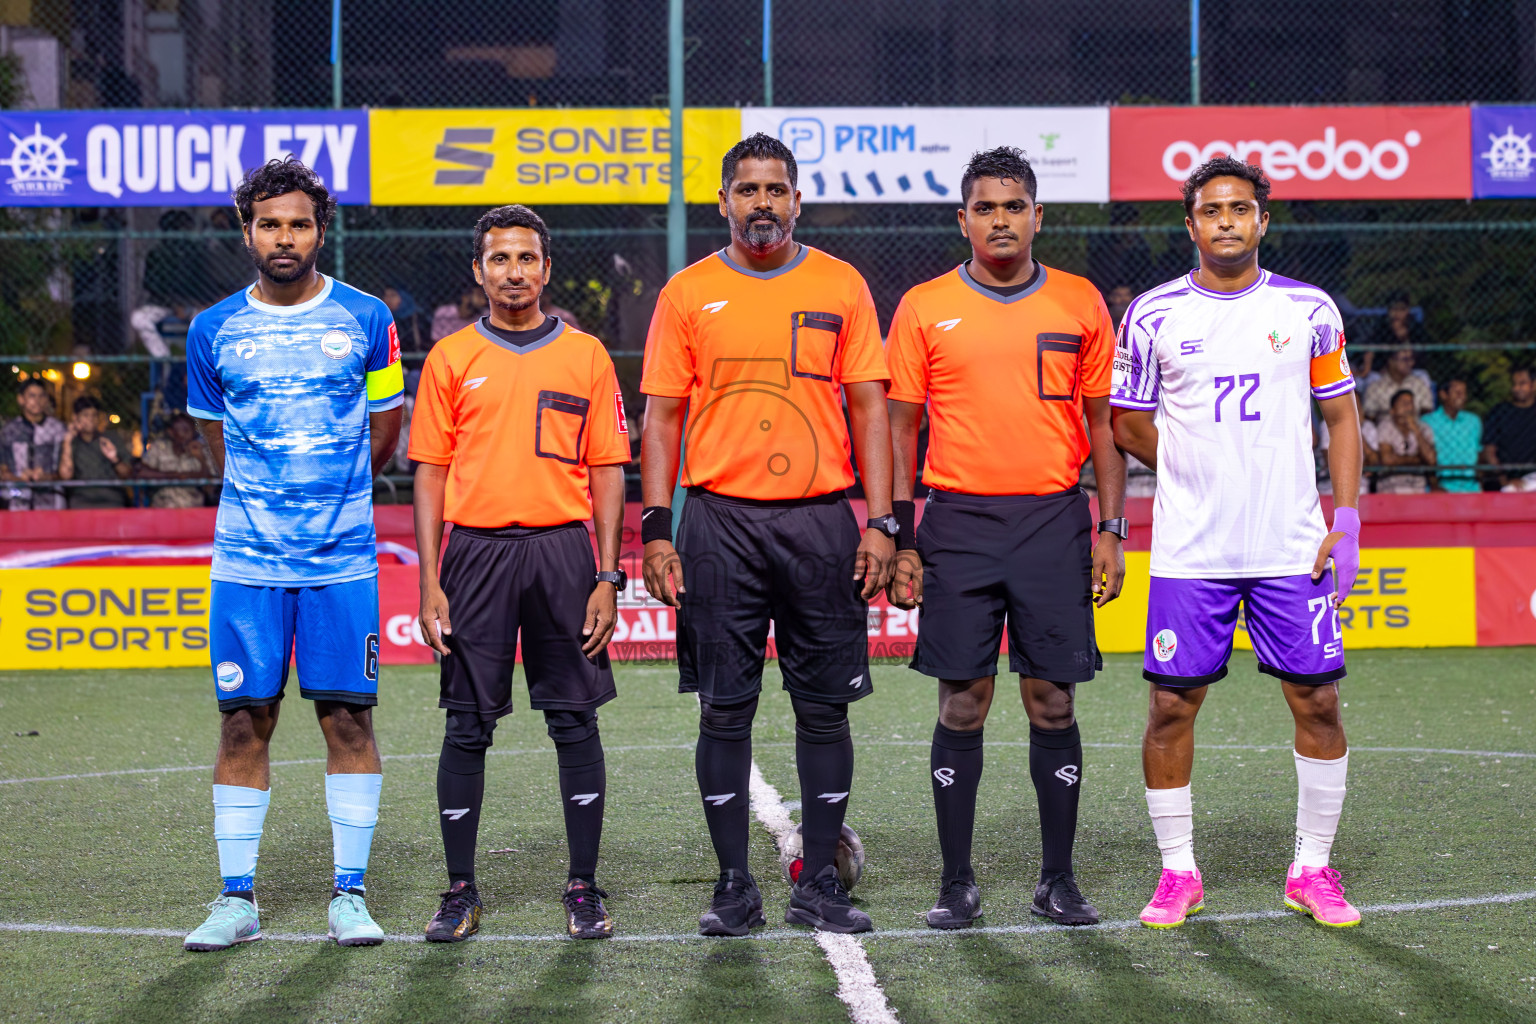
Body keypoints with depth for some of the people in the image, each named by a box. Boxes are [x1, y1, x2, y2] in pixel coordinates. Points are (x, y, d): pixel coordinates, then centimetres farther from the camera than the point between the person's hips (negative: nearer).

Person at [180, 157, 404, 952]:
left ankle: (349, 894, 8)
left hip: (343, 558, -1)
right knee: (244, 720, 1)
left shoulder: (365, 320, 3)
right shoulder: (213, 331, 6)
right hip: (246, 558, 1)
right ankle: (237, 899, 9)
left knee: (348, 715, 0)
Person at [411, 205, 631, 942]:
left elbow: (608, 471, 6)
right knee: (467, 728, 1)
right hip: (475, 552, 0)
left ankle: (584, 889, 9)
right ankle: (460, 893, 9)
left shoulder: (586, 356, 7)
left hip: (563, 551, 0)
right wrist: (430, 584, -1)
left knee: (575, 721, 1)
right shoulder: (450, 359, 8)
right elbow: (430, 474, 7)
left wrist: (608, 578, -1)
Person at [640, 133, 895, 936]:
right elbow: (662, 414, 6)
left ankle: (819, 882, 12)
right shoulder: (687, 294, 5)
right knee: (725, 709, 2)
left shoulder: (840, 286, 6)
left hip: (821, 520, 0)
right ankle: (734, 886, 10)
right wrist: (655, 530, -3)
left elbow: (868, 407, 6)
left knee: (824, 705, 3)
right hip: (720, 522, 0)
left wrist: (880, 522, -3)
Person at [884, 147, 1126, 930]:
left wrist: (1111, 528, 3)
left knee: (1053, 701, 2)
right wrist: (900, 540, -1)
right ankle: (957, 882, 8)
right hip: (958, 521, -1)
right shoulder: (924, 308, 3)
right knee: (962, 703, 0)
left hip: (1054, 521, 1)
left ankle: (1058, 880, 12)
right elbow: (900, 426, 5)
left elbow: (1102, 422, 10)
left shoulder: (1080, 304, 6)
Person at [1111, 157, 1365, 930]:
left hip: (1291, 547, 1)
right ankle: (1178, 872, 13)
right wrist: (1201, 473, 6)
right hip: (1188, 550, 0)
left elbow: (1341, 418, 9)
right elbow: (1129, 427, 10)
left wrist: (1346, 521, 0)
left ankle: (1312, 870, 15)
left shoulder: (1308, 310, 4)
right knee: (1171, 705, 0)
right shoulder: (1154, 315, 2)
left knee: (1318, 702, 1)